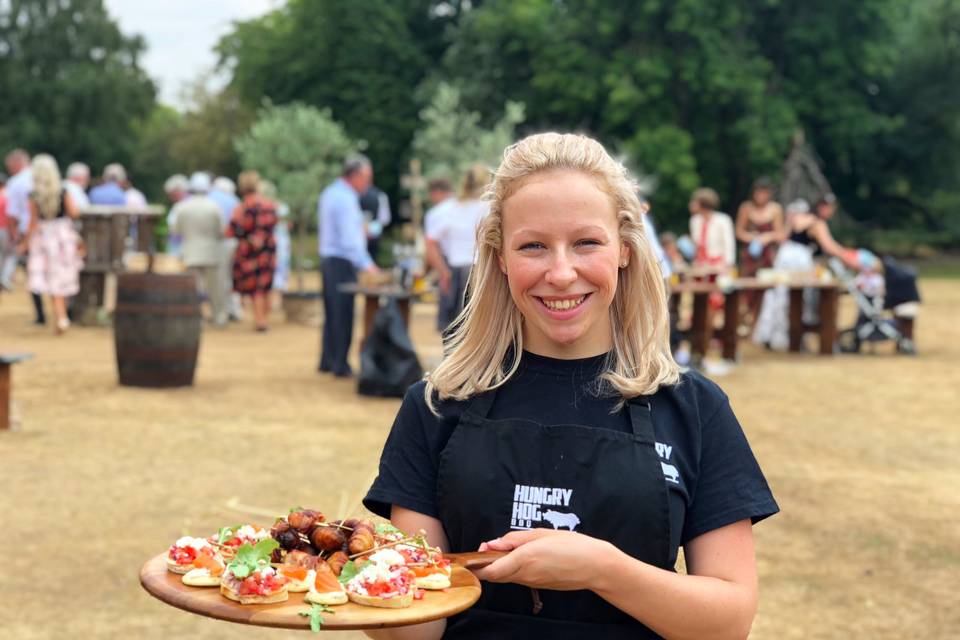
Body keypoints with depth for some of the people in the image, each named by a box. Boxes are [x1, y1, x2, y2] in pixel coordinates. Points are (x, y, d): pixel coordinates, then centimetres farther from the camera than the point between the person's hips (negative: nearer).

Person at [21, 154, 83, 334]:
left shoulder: (34, 196, -9)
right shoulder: (63, 192, -6)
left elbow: (33, 223, -7)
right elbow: (74, 213, -10)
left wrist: (26, 241, 5)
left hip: (44, 238, -2)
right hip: (64, 236, 2)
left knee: (53, 281, 3)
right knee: (63, 279, 15)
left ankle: (60, 317, -10)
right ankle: (61, 317, 26)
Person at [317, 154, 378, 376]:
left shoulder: (330, 193, 13)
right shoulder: (345, 199, -18)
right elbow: (349, 239, -25)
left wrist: (360, 230, 18)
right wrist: (366, 264, -30)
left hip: (328, 257, 10)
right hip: (342, 263, -10)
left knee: (331, 314, 15)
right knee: (343, 315, -4)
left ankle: (327, 361, 20)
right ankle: (340, 365, 0)